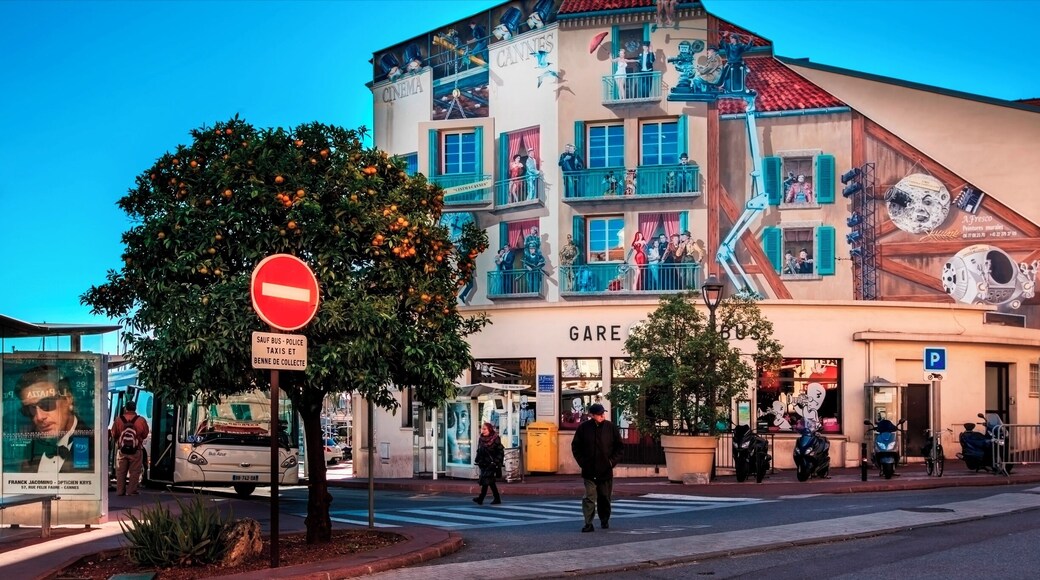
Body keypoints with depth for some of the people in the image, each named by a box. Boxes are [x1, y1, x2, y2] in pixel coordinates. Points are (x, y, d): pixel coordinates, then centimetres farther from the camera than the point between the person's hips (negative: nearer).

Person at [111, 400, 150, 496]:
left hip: (121, 450, 1)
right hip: (136, 451, -1)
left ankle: (120, 490, 11)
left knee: (121, 471, 11)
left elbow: (114, 434, 3)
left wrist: (116, 441, 25)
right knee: (134, 471, 3)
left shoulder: (118, 420, -5)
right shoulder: (141, 420, -7)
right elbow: (145, 434, 1)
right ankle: (131, 491, 0)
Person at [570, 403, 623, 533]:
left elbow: (619, 447, 6)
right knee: (589, 497, -8)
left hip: (606, 470, 1)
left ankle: (605, 520, 29)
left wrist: (612, 461, -2)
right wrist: (582, 461, -1)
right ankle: (588, 523, -6)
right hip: (589, 471, -1)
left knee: (605, 497, 11)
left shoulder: (611, 427, 0)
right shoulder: (583, 428, -2)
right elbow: (575, 446, 7)